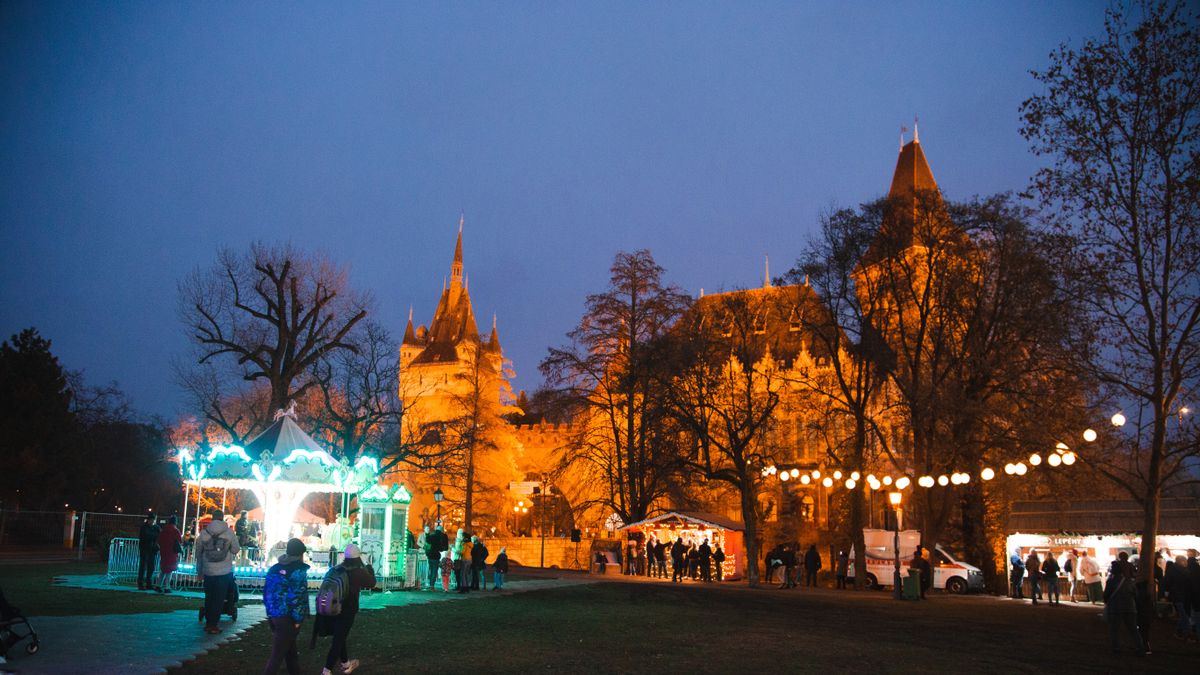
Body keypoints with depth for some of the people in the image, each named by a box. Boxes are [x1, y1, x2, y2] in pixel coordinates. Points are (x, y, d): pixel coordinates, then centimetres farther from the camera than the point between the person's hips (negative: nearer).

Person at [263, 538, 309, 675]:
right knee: (278, 653, -2)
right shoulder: (298, 571, -13)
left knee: (289, 648, 21)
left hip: (273, 616, 8)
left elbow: (266, 593, 13)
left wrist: (270, 613, 20)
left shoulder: (274, 568, 9)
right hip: (288, 618, -8)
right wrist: (298, 619, -9)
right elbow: (298, 597, -18)